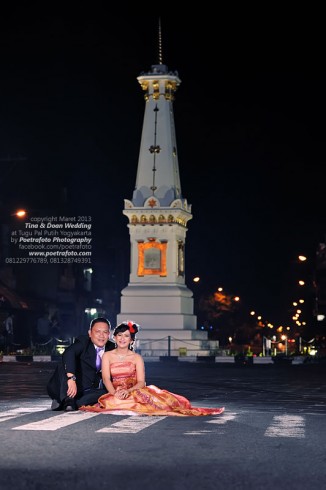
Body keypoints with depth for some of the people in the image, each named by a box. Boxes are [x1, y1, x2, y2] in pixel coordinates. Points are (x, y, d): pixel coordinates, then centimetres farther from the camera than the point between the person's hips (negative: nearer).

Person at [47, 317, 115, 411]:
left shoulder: (111, 348, 5)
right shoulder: (83, 342, -12)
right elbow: (68, 353, -33)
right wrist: (71, 378, -48)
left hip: (87, 391, 5)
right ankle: (68, 400, -36)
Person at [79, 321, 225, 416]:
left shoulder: (137, 358, 10)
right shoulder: (108, 356, 11)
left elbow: (141, 382, -2)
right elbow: (106, 379, -3)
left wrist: (128, 391, -23)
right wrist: (115, 393, -23)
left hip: (135, 392, 0)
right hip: (116, 394, 0)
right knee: (110, 403, -39)